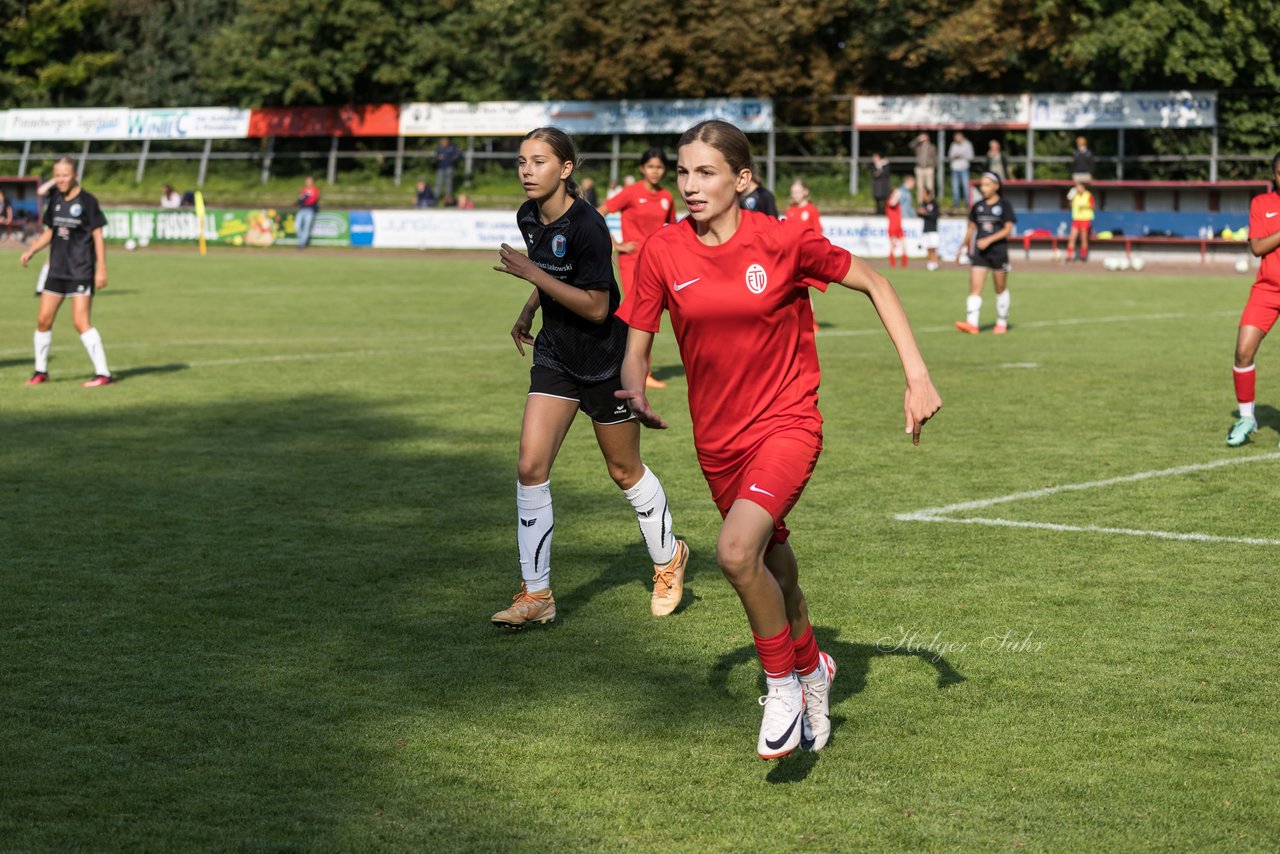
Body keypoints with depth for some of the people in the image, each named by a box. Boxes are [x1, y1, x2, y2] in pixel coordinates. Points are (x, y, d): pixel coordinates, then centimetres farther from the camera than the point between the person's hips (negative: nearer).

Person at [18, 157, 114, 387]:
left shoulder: (87, 201, -8)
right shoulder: (55, 199, 8)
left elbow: (98, 236, -8)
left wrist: (101, 269, -12)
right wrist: (31, 251, 4)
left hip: (81, 271, -6)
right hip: (57, 269, 6)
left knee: (81, 322, -13)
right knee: (43, 320, 6)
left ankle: (104, 374, -10)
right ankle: (41, 371, 21)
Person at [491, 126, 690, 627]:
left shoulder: (587, 226, -23)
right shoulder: (529, 218, 0)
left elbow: (596, 307, -24)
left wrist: (532, 274, -25)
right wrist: (528, 313, 14)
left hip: (604, 360, -6)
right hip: (555, 355, 6)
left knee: (625, 471, 10)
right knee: (531, 466, -7)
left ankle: (668, 559, 37)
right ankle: (536, 595, -2)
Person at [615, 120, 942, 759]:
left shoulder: (782, 240, -15)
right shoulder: (662, 252, -7)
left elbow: (873, 283, -3)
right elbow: (637, 343, 1)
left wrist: (916, 374, -8)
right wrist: (633, 390, -21)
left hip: (787, 423, -4)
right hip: (717, 437, 4)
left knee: (736, 551, -27)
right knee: (771, 565, 19)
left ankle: (784, 683, -3)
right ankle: (811, 667, 49)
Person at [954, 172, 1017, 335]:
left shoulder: (1004, 204, -3)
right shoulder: (978, 206, 10)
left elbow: (1008, 229, -9)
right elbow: (971, 228, 18)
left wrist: (989, 240, -18)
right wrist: (962, 247, 15)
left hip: (998, 251, -3)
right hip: (979, 253, 3)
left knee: (1001, 289, 8)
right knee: (975, 287, -10)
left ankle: (1002, 323, 20)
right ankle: (971, 323, -19)